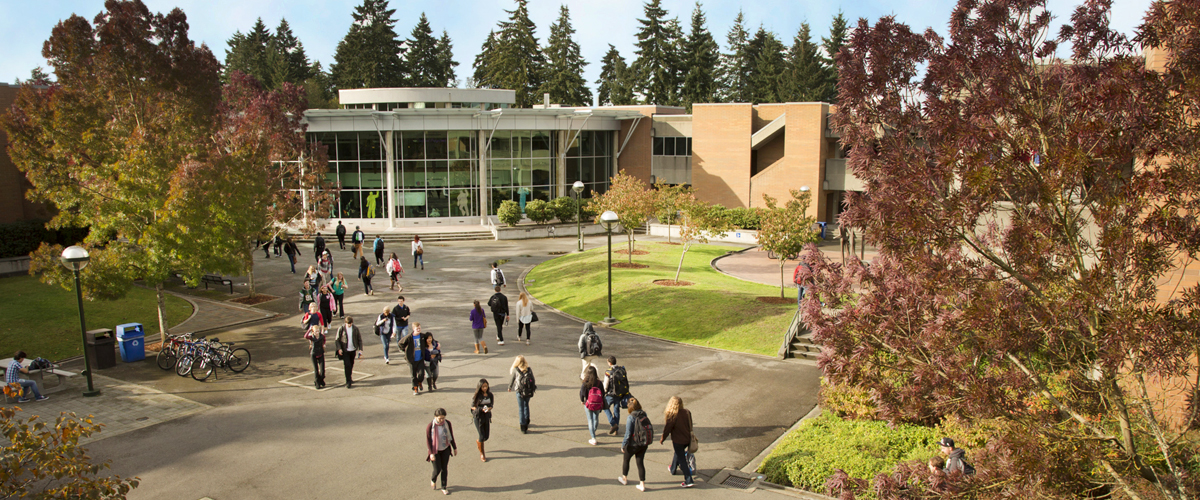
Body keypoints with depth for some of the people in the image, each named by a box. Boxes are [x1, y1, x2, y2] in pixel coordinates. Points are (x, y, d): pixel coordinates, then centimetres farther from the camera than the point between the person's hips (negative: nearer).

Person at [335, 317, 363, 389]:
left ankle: (350, 379, 34)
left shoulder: (355, 329, -2)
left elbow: (359, 339, 4)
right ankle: (348, 382, -6)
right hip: (345, 350, -3)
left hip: (353, 350, 3)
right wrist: (339, 348, -12)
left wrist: (360, 349, -3)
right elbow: (337, 339, -1)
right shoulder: (341, 329, -8)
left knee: (351, 365, 15)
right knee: (347, 365, -10)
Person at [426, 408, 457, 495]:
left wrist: (454, 448, 10)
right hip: (435, 451, -3)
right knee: (437, 469, 0)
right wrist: (431, 453, -17)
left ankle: (444, 488, 23)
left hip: (445, 449, 3)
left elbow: (451, 436, 3)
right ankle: (433, 480, 35)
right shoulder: (430, 426, -20)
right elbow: (428, 440, -13)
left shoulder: (447, 423, -10)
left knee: (444, 469, 8)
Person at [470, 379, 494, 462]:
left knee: (486, 436, 8)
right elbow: (472, 406, -5)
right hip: (478, 416, -4)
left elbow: (491, 405, 9)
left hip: (487, 416, 4)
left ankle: (478, 442, 43)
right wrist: (481, 409, -19)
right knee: (482, 436, -4)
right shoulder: (477, 395, -11)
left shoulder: (490, 395, 0)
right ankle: (482, 454, 15)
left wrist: (489, 408, -14)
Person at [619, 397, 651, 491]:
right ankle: (642, 484, 13)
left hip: (633, 444, -5)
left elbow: (628, 433, -18)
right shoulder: (644, 416, -1)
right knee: (640, 462, 13)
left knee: (626, 459, 20)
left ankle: (624, 478, 37)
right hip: (644, 444, 5)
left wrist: (623, 445, -7)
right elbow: (650, 429, 7)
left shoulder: (631, 418, -19)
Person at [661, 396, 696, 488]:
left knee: (682, 459, 2)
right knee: (678, 454, 30)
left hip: (678, 441, -7)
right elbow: (690, 425, 7)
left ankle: (689, 481, 1)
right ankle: (673, 469, 52)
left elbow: (667, 429, -15)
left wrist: (662, 439, 1)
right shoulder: (687, 412, -6)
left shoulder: (672, 416, -24)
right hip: (687, 439, 7)